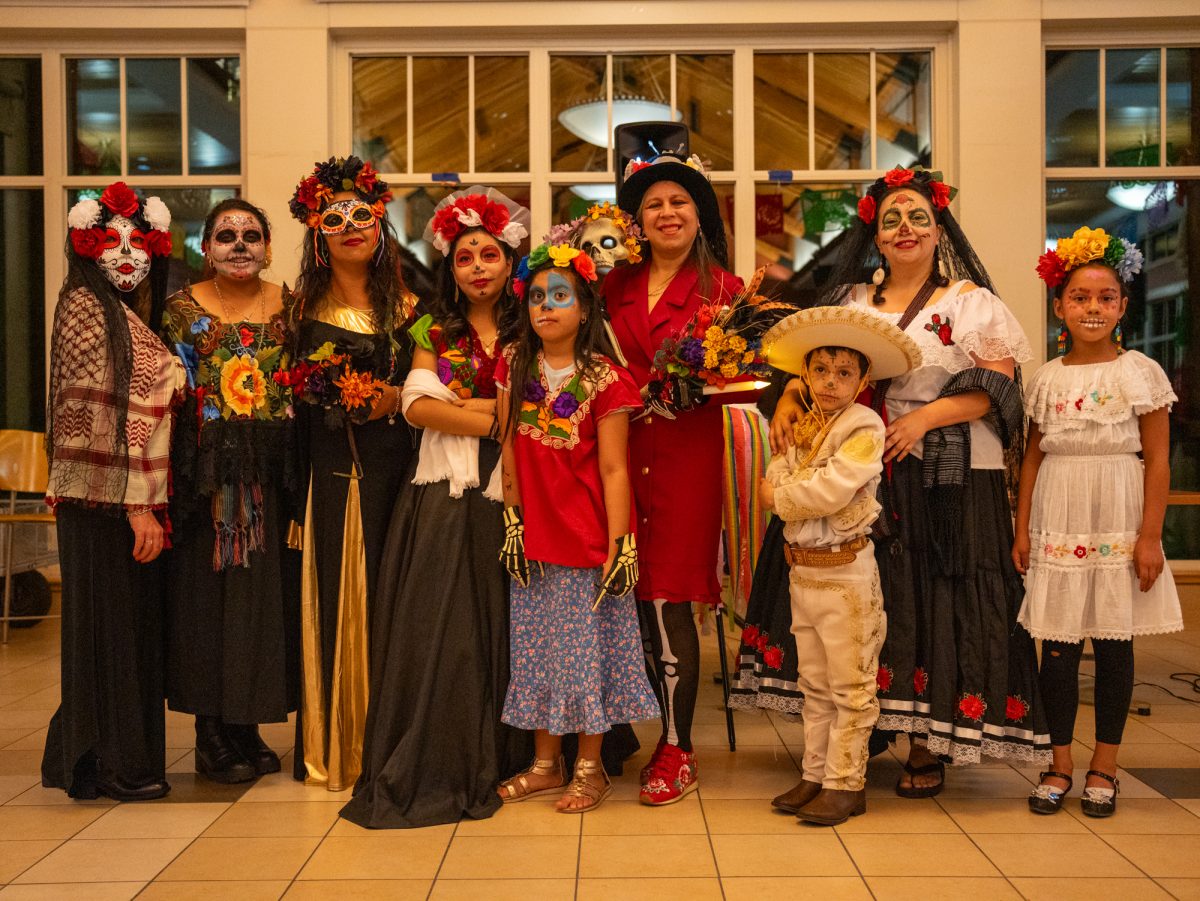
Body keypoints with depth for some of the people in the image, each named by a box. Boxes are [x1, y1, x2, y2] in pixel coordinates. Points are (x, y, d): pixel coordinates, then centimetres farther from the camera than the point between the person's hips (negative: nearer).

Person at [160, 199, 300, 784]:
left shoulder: (288, 306, 9)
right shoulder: (183, 309, 3)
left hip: (272, 473, 3)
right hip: (207, 474, -3)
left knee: (267, 593, 5)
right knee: (207, 594, 0)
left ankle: (247, 726, 19)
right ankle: (211, 736, 11)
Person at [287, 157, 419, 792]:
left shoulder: (406, 308, 10)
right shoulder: (304, 309, 7)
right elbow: (291, 397, 4)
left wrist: (394, 398, -9)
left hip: (392, 469, 1)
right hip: (329, 471, -1)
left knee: (386, 593, 1)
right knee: (334, 594, -1)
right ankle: (332, 746, 11)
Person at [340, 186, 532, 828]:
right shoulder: (434, 330, 11)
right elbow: (417, 406, -3)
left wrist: (464, 406, -9)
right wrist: (498, 420, -9)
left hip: (508, 497, 0)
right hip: (443, 497, 0)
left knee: (501, 625, 2)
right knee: (438, 626, -3)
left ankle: (498, 762, 14)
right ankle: (435, 767, 7)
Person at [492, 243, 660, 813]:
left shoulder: (604, 380, -10)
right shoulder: (514, 366, 4)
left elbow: (613, 470, -11)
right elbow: (509, 450, 5)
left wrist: (620, 545, -13)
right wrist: (513, 521, 2)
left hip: (587, 538, -4)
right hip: (535, 538, 5)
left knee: (588, 647, 5)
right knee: (537, 645, 13)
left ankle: (590, 767, 21)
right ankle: (547, 763, 28)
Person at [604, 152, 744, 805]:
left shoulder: (723, 288, 3)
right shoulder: (616, 286, 13)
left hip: (689, 451, -4)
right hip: (625, 451, 4)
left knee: (668, 598, -4)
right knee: (639, 599, 5)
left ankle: (677, 753, 9)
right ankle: (670, 737, 21)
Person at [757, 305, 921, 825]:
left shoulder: (864, 427, -13)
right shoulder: (802, 428, 11)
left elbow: (831, 490, -23)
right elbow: (777, 474, 7)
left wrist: (781, 498, -9)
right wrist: (781, 487, -15)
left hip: (846, 573, -7)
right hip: (802, 570, 8)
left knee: (849, 688, 3)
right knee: (814, 685, 16)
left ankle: (846, 784, 12)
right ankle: (816, 775, 27)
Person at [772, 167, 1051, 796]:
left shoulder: (971, 302, 2)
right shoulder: (852, 301, 14)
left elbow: (999, 387, -6)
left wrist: (924, 417, -18)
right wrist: (787, 402, -8)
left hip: (950, 478, -3)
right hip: (866, 474, 3)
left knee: (939, 600, -2)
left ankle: (929, 747, 8)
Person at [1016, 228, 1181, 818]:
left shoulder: (1140, 372, -1)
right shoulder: (1047, 380, 6)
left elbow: (1157, 461, -3)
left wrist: (1150, 537, -9)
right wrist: (1022, 529, 5)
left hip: (1119, 525, -2)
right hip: (1058, 527, 2)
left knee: (1114, 645, 6)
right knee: (1058, 647, 5)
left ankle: (1103, 768, 19)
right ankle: (1060, 765, 18)